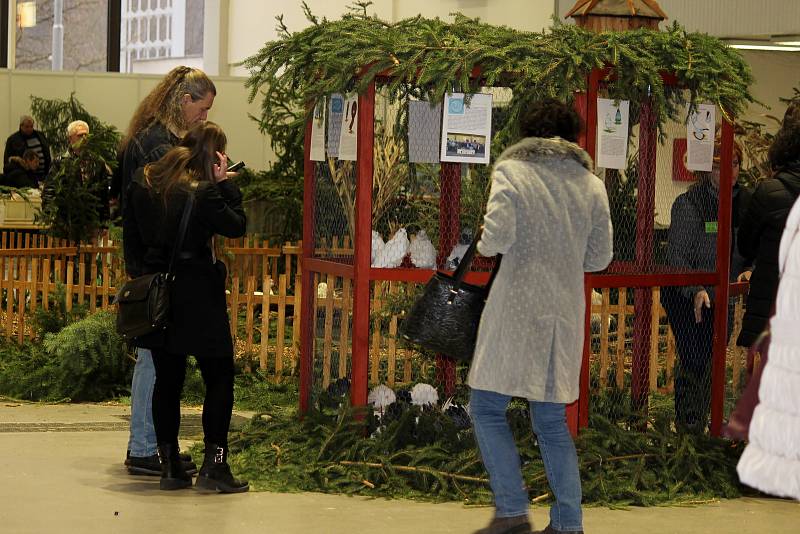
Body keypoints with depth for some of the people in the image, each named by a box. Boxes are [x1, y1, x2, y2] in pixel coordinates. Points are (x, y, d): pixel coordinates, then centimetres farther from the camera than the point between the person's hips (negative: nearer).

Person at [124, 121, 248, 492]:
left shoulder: (143, 183, 4)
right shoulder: (202, 192, -16)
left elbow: (131, 237, 10)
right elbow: (237, 226, -6)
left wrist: (141, 274, 17)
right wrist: (225, 184, -2)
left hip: (156, 292, 6)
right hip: (198, 295, -6)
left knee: (167, 378, 12)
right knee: (219, 378, 4)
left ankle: (170, 465, 12)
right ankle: (214, 464, -1)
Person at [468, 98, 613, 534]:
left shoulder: (511, 172, -5)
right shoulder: (591, 184, 8)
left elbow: (497, 236, -16)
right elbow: (599, 257, 9)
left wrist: (484, 245, 6)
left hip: (517, 308, -5)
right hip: (565, 314, 5)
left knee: (487, 408, 4)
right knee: (552, 420, 12)